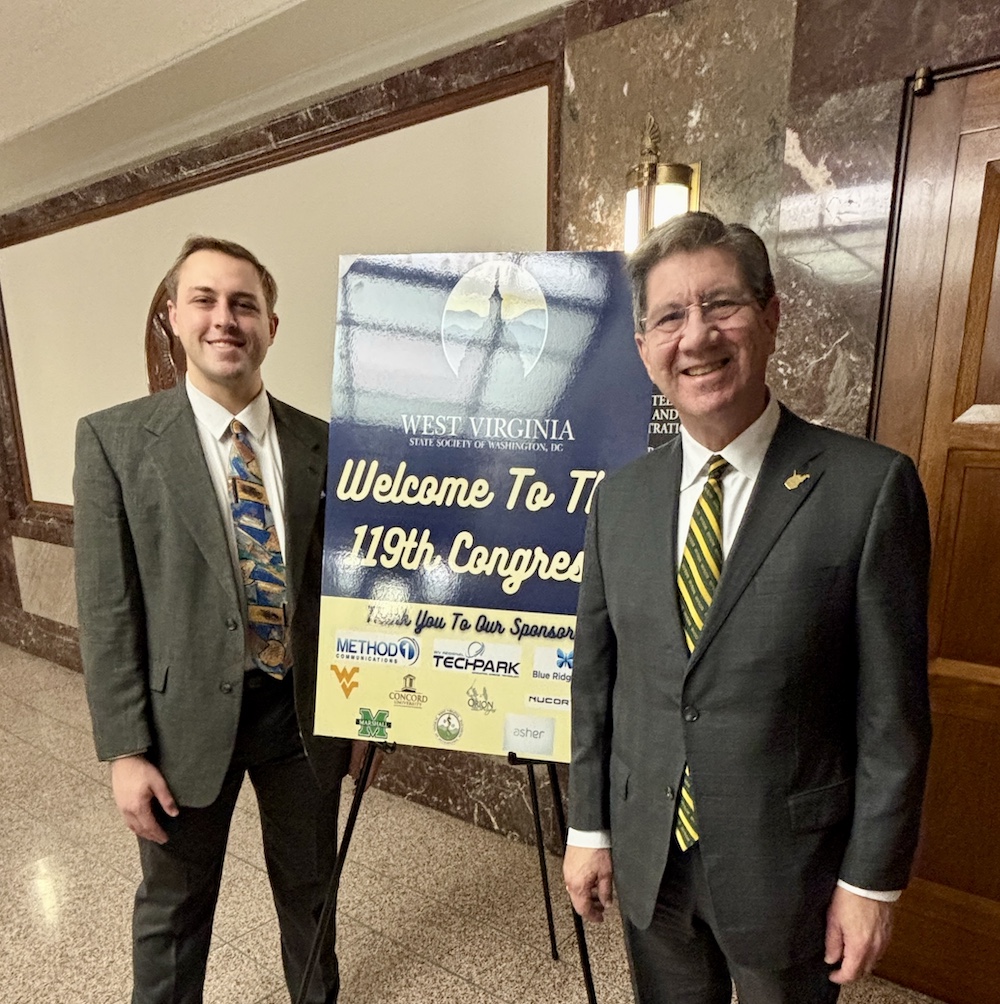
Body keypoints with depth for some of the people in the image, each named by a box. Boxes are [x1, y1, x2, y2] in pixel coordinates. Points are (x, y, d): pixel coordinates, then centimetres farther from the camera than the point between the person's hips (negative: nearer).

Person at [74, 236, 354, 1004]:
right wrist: (125, 750, -8)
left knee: (310, 885, 24)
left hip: (304, 708, 3)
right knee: (174, 905, 21)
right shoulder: (115, 438, -7)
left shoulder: (320, 443, -2)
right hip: (187, 713, -2)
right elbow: (108, 608, -8)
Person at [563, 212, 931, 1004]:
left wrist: (872, 878, -6)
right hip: (647, 855, 3)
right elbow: (595, 679, 0)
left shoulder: (870, 486, -15)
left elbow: (892, 709, -11)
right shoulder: (621, 497, -4)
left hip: (786, 866, -2)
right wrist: (588, 827, 4)